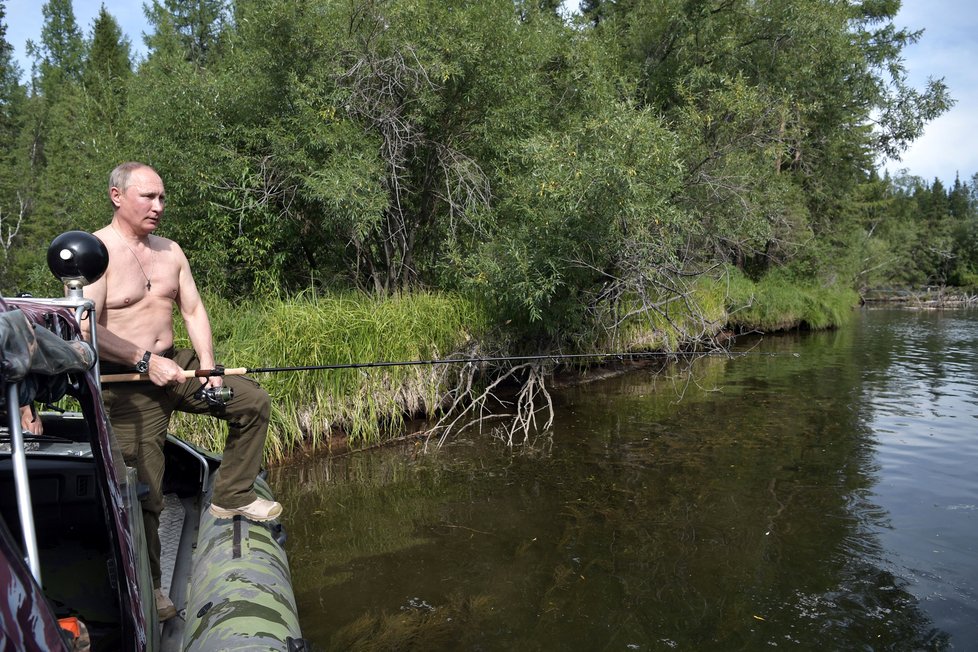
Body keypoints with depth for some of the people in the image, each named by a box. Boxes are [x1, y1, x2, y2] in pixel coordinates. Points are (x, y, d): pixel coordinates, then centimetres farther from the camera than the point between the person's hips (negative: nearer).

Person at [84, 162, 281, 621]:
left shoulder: (170, 251, 9)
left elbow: (193, 310, 8)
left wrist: (207, 366, -5)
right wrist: (145, 360, -24)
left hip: (174, 363, 7)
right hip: (127, 379, -6)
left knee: (252, 400, -3)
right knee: (143, 490, -6)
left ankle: (232, 497, 8)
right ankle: (147, 587, 12)